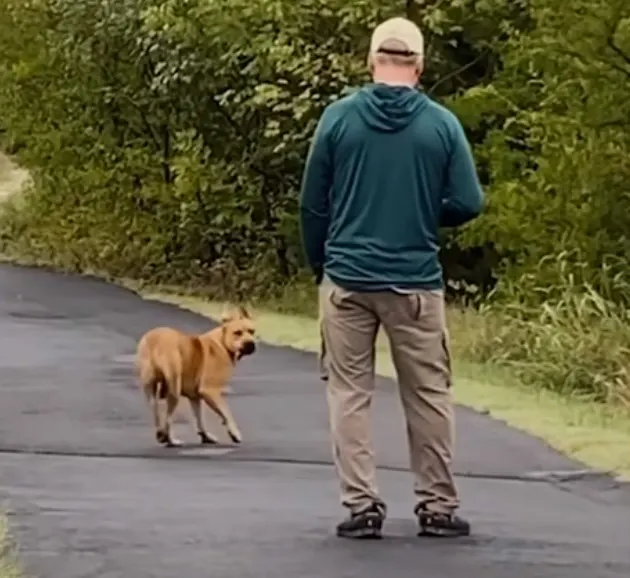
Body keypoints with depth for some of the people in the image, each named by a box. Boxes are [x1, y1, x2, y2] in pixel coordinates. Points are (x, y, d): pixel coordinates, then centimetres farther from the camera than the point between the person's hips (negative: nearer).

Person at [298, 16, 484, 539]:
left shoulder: (339, 117, -2)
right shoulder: (442, 124, -3)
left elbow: (312, 204, 2)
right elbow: (468, 203, -3)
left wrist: (320, 266, 17)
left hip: (347, 278, 0)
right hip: (415, 281, 0)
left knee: (350, 394, 8)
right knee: (429, 396, 10)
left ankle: (362, 506, 4)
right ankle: (438, 506, 14)